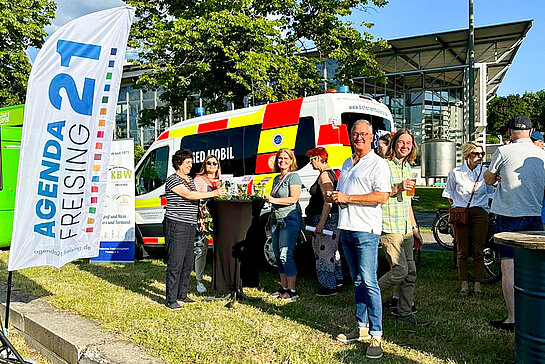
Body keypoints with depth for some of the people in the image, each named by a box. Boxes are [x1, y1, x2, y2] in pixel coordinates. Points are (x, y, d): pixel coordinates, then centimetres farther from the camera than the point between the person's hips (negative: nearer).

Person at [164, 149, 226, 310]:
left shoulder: (190, 179, 18)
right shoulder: (172, 180, -10)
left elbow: (196, 196, 19)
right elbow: (189, 195, -20)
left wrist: (215, 190, 4)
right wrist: (213, 193, -21)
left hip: (190, 226, 9)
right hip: (176, 226, -9)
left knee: (188, 263, 13)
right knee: (175, 263, -6)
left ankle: (182, 295, 24)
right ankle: (171, 300, 1)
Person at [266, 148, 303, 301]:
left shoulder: (293, 177, -5)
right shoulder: (277, 179, 19)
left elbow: (293, 198, -16)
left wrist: (274, 200, -23)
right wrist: (270, 219, 22)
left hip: (290, 219, -8)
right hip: (277, 219, 8)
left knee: (285, 255, -11)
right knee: (278, 255, 9)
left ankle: (292, 291, -3)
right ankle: (284, 287, 19)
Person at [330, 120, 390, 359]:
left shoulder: (377, 164, -4)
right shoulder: (347, 164, 20)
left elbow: (382, 196, -16)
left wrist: (348, 198, -16)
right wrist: (333, 197, 5)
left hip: (366, 230, -7)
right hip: (346, 229, 8)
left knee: (369, 282, -8)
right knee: (357, 281, 13)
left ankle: (376, 336, 0)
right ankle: (361, 327, 22)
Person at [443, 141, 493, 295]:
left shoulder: (485, 172, 9)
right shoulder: (455, 173, 5)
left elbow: (490, 194, 18)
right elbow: (449, 193, 16)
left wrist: (486, 208, 8)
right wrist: (455, 208, 7)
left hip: (479, 213, 1)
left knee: (478, 251, 0)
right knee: (462, 251, 1)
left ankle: (477, 284, 8)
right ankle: (464, 284, 9)